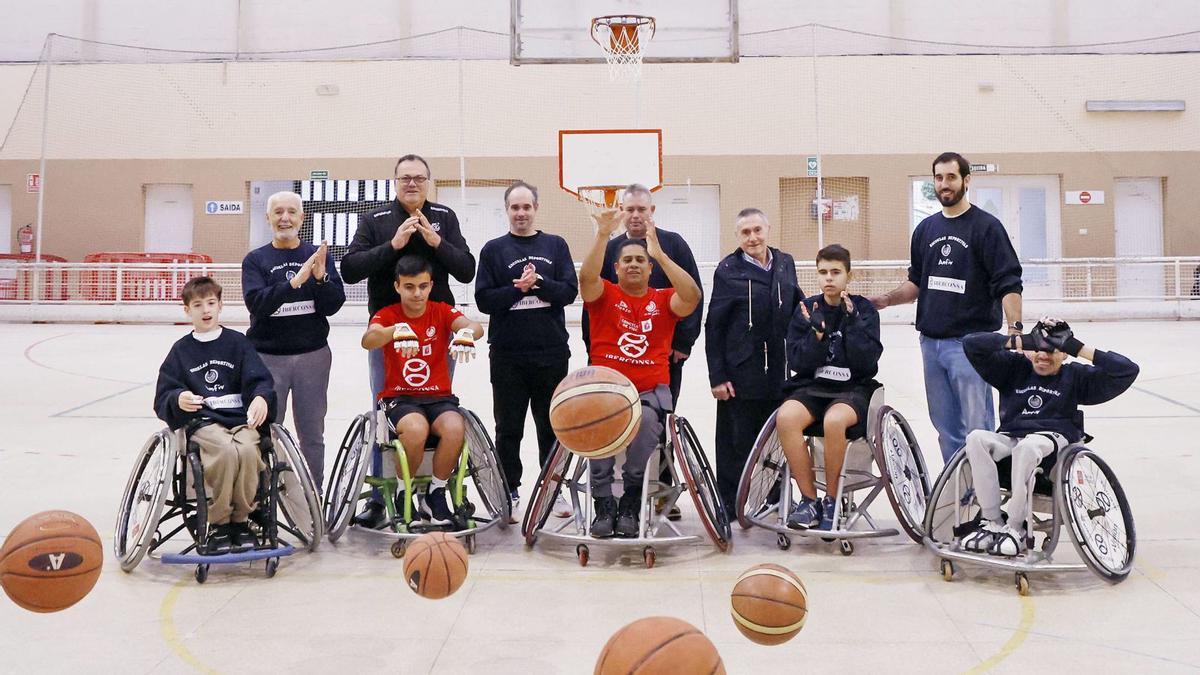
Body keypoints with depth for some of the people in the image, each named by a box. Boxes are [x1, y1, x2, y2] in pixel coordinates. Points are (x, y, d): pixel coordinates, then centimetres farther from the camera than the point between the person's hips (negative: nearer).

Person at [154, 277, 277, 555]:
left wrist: (261, 398, -23)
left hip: (240, 417, 1)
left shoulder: (237, 342, 12)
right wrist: (178, 399, -16)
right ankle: (218, 525, -17)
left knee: (247, 450, -32)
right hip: (201, 420, -1)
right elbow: (163, 398, 9)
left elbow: (259, 379, 1)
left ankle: (240, 521, -12)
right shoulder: (181, 350, 13)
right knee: (226, 450, -33)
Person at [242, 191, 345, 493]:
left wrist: (321, 277, -20)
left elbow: (333, 305, -1)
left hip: (313, 355, 1)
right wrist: (294, 281, -26)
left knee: (312, 434, 8)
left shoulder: (320, 255, 7)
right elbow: (256, 302, -13)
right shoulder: (255, 260, 3)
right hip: (268, 356, -1)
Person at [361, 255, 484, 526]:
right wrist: (397, 330, -45)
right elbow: (367, 341, -23)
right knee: (416, 429, -35)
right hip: (398, 398, -1)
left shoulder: (442, 312, 3)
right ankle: (402, 494, -7)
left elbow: (476, 327, -18)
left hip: (439, 397, 2)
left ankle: (436, 494, -6)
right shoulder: (387, 315, 0)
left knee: (455, 429, -31)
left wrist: (466, 332, -44)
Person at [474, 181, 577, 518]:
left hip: (551, 351, 1)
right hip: (507, 354, -1)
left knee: (552, 425, 9)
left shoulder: (555, 245, 8)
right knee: (509, 427, 6)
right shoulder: (493, 249, 5)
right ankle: (510, 491, 17)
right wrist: (519, 289, -15)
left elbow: (570, 290, -1)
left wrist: (538, 284, -16)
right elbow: (484, 299, -3)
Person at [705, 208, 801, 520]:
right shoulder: (728, 270, -5)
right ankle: (730, 506, 16)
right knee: (737, 441, 3)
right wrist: (717, 376, -10)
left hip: (777, 373, 5)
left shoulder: (785, 263, 10)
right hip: (740, 375, -5)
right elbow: (714, 327, -6)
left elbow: (796, 305, 21)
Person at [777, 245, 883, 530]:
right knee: (786, 417, -31)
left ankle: (831, 501, -15)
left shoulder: (864, 309, 3)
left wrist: (852, 323, -16)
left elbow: (867, 362, -7)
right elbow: (797, 362, 1)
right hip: (813, 386, 2)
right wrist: (817, 332, -13)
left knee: (834, 420, -37)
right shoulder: (807, 309, 8)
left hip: (854, 388, -2)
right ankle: (809, 500, -18)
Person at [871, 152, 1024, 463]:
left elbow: (1008, 284, -8)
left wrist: (1015, 327, -21)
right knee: (945, 428, 12)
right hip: (931, 341, 6)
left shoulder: (986, 226, -3)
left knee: (976, 427, -6)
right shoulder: (926, 229, 14)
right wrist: (885, 300, 4)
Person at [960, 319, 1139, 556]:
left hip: (1053, 438, -3)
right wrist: (1017, 341, 0)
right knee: (976, 438, -30)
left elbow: (1128, 370, 6)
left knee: (1027, 446, -39)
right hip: (1009, 438, 3)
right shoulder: (1015, 368, 19)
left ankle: (1015, 528, -32)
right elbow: (971, 343, 10)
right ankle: (992, 522, -28)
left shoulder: (1075, 376, 16)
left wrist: (1081, 350, 0)